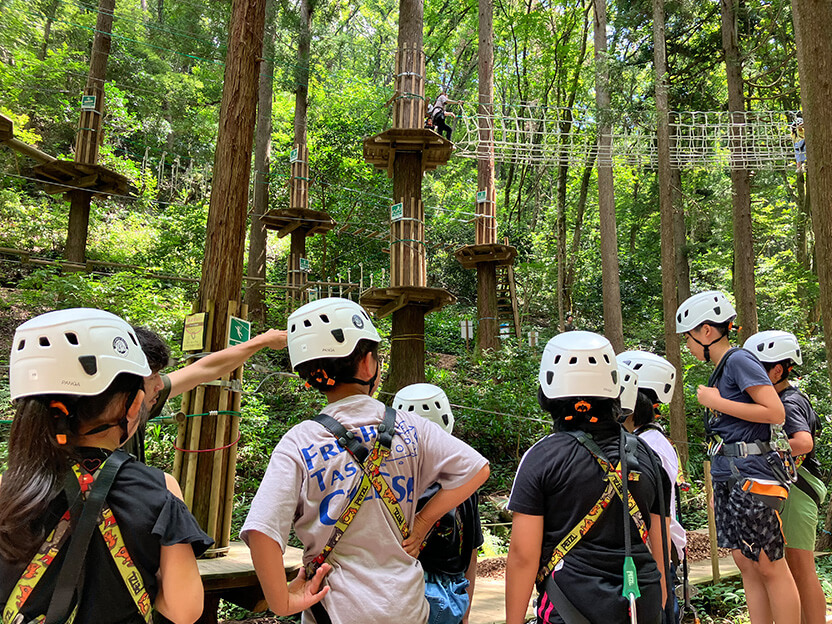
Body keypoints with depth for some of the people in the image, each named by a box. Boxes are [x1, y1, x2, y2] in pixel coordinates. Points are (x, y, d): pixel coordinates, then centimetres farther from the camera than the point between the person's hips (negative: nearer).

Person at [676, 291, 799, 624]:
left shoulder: (740, 360, -9)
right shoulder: (720, 370, 17)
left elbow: (775, 412, -17)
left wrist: (716, 402, -13)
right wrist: (718, 484, 20)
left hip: (751, 477, -9)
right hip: (728, 478, 9)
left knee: (770, 566, -1)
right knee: (746, 565, 11)